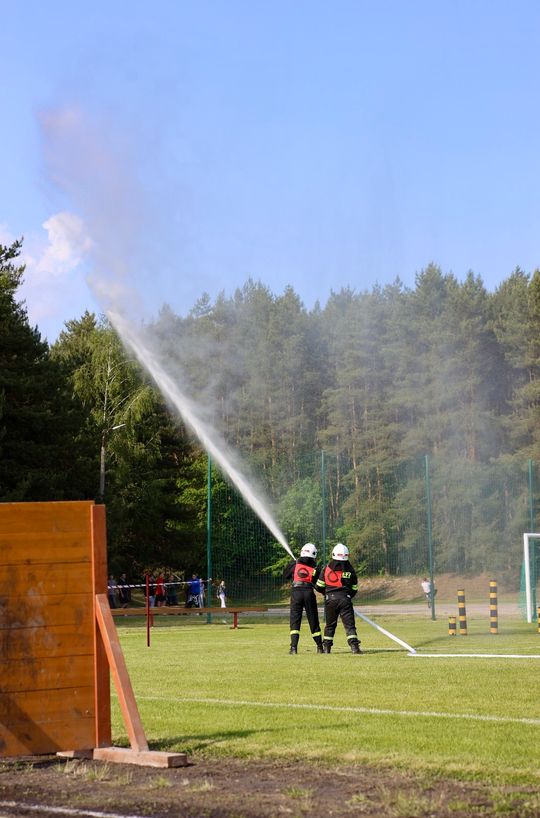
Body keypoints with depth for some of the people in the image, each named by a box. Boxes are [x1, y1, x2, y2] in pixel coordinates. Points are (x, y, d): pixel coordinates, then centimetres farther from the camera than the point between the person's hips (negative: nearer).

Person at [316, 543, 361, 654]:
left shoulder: (327, 568, 0)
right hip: (345, 599, -1)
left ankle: (326, 647, 13)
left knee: (330, 624, 12)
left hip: (330, 599, 1)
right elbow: (354, 589, 8)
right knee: (349, 624, -1)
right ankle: (354, 646, -12)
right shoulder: (350, 570, 2)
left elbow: (319, 586, 5)